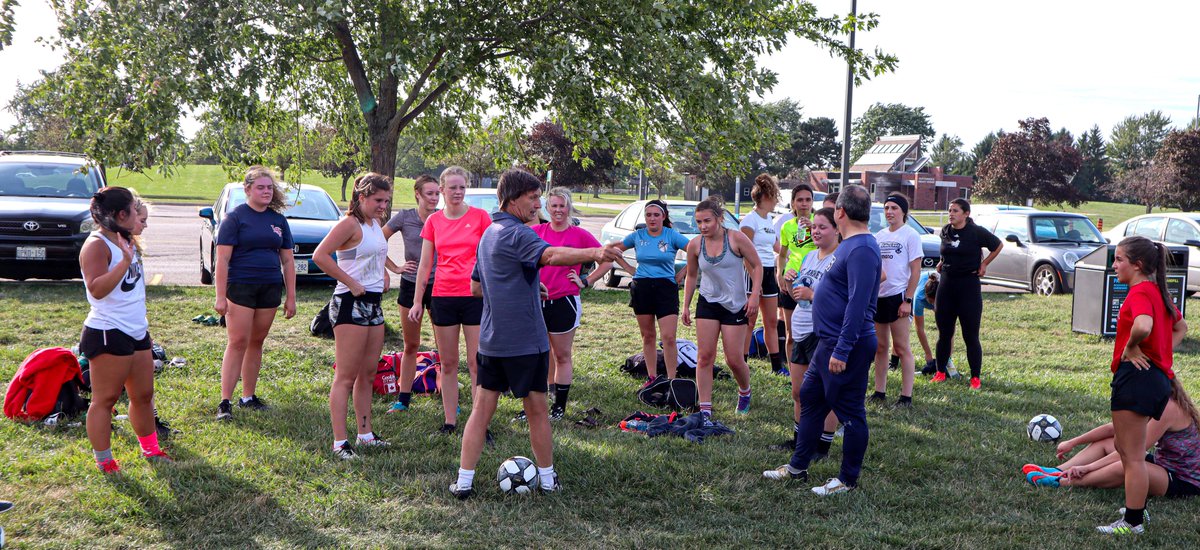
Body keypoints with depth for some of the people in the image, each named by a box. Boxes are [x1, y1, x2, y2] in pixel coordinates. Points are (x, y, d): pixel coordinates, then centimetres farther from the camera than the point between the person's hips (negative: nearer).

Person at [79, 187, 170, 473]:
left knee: (143, 395, 18)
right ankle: (104, 462, 6)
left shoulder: (124, 240, 13)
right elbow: (96, 289, -26)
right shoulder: (97, 244, -15)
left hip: (137, 332, 10)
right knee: (105, 399, -1)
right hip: (109, 334, -10)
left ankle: (150, 448, 31)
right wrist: (125, 261, -30)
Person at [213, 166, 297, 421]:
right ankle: (225, 402, -6)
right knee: (238, 343, -9)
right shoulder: (235, 217, -4)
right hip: (240, 287, -5)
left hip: (270, 288, 5)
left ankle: (248, 397, 22)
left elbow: (288, 260, 14)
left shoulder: (278, 219, 11)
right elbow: (222, 259, -8)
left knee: (256, 343, 11)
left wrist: (291, 297, 10)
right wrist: (220, 296, -14)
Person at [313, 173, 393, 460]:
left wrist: (384, 273, 16)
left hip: (374, 303, 9)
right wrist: (351, 283, -20)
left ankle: (365, 434, 24)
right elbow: (320, 256, -23)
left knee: (368, 374, 14)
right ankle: (339, 442, -4)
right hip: (351, 304, -9)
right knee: (346, 377, -7)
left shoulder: (376, 223, 13)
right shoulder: (350, 224, -13)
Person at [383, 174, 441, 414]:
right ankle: (403, 398, 17)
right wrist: (395, 268, 1)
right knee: (410, 346, 10)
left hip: (438, 285, -1)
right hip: (411, 285, 1)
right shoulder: (404, 217, -1)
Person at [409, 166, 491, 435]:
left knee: (477, 363, -3)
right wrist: (417, 301, 7)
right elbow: (425, 265, 11)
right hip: (442, 296, 3)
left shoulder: (480, 216, 0)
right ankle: (450, 421, 15)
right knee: (448, 363, 8)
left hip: (474, 295, -3)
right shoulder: (433, 221, 7)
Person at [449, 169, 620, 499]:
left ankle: (464, 481, 9)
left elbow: (476, 287, 22)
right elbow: (551, 254, -37)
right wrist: (594, 253, -52)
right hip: (524, 341, -8)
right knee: (537, 410, 6)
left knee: (482, 409, 9)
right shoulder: (517, 233, -16)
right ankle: (548, 479, 19)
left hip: (491, 340, 8)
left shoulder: (489, 234, 14)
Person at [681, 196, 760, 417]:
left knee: (734, 359, 0)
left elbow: (757, 266, -4)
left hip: (736, 305, -3)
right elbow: (691, 276, 13)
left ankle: (745, 392, 31)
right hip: (708, 303, 3)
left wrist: (754, 295, -13)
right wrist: (686, 306, 11)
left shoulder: (737, 239, -13)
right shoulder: (695, 245, -2)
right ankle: (705, 408, 1)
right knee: (705, 357, -4)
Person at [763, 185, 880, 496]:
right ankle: (798, 467, 28)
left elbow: (858, 304, -27)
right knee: (810, 398, 17)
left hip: (847, 345, -11)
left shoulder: (862, 249, -21)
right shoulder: (849, 244, 12)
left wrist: (842, 350, -27)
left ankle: (848, 480, 13)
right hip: (828, 342, 11)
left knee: (850, 412, 1)